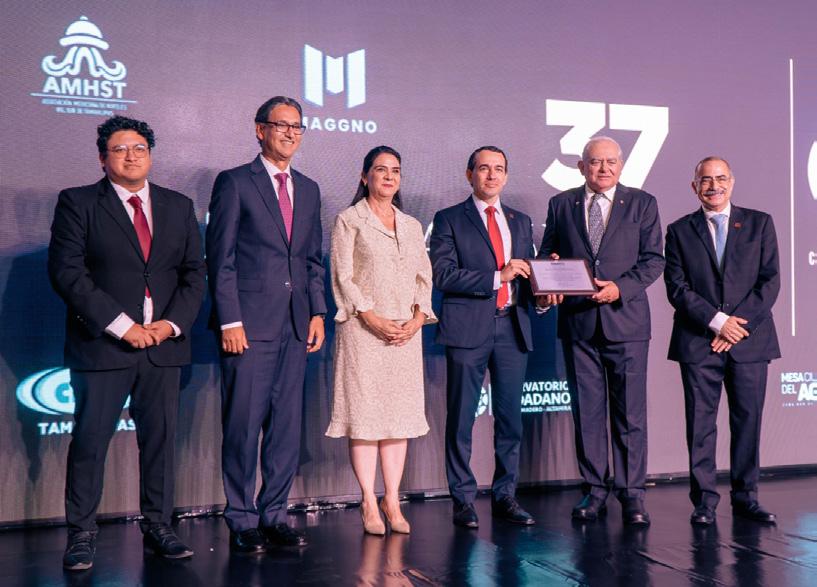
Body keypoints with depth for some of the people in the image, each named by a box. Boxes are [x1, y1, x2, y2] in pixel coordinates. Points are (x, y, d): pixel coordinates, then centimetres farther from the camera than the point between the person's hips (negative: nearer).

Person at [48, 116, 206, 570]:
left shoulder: (179, 207, 13)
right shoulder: (78, 203, 2)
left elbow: (195, 273, 11)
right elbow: (66, 272, -8)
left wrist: (172, 323, -6)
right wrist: (121, 325, -14)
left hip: (164, 343, 3)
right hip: (101, 344, -3)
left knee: (161, 438, 7)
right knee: (90, 440, 1)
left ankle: (158, 528, 18)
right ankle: (82, 535, 11)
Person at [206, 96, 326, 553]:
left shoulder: (309, 190, 17)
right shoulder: (234, 183, 0)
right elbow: (220, 258, -5)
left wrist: (318, 312, 8)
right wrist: (230, 321, -12)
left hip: (296, 327, 6)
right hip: (249, 325, -5)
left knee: (288, 426, 7)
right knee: (244, 426, -2)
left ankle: (274, 515, 17)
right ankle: (242, 521, 9)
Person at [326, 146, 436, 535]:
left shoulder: (412, 226, 17)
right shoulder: (349, 220, 3)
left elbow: (424, 277, 13)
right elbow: (342, 277, -5)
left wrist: (417, 319, -4)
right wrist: (374, 319, -14)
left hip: (406, 332, 5)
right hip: (363, 330, -4)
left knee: (400, 414, 4)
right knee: (364, 414, -4)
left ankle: (393, 502, 9)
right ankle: (369, 504, 1)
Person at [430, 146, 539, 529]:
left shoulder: (521, 221, 17)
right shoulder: (449, 220, 2)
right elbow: (443, 275, -9)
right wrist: (497, 277, -15)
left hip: (513, 327, 4)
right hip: (468, 328, -4)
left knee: (510, 417, 8)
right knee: (461, 419, 0)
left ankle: (505, 496, 18)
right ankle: (463, 500, 9)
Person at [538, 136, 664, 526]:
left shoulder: (642, 204, 6)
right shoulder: (560, 205, 11)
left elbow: (653, 259, 0)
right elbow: (546, 254, 14)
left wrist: (620, 287, -15)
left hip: (625, 319, -1)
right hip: (578, 321, 2)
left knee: (630, 412, -1)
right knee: (586, 410, 6)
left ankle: (632, 494, 7)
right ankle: (594, 490, 16)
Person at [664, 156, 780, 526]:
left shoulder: (759, 224, 10)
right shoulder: (679, 231, 8)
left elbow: (770, 280, 2)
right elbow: (676, 288, -1)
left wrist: (740, 326, -8)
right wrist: (718, 321, -11)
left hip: (750, 340, 1)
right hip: (699, 343, -1)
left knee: (748, 419, 4)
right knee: (700, 422, 0)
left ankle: (745, 498, 15)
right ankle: (704, 501, 8)